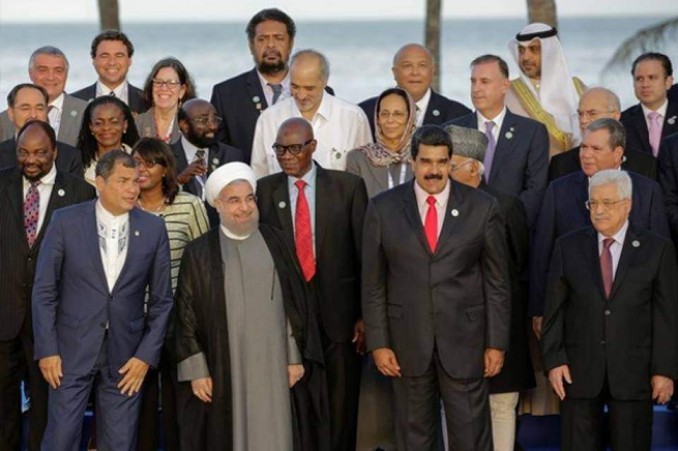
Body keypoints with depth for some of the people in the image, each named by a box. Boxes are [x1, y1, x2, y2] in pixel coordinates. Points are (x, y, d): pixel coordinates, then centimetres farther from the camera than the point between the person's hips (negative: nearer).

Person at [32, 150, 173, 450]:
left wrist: (147, 355, -1)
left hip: (126, 358, 2)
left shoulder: (153, 229, 1)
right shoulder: (66, 222, -4)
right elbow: (44, 291, 0)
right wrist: (46, 350, -5)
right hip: (72, 350, -1)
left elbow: (161, 300, 5)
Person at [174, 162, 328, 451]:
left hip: (273, 365, 2)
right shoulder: (199, 254, 0)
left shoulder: (274, 243, 5)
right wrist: (197, 371, -4)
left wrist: (296, 358, 2)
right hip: (223, 369, -1)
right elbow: (187, 315, 0)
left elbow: (296, 303, 6)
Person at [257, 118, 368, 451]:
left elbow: (365, 254, 1)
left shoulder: (348, 187, 1)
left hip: (336, 314, -1)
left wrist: (365, 315, -3)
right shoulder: (265, 190, 5)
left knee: (340, 409, 5)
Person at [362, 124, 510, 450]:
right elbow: (373, 284, 3)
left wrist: (496, 343, -1)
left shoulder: (482, 207, 0)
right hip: (407, 341, 1)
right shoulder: (383, 208, 1)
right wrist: (378, 343, -1)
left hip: (464, 340, -1)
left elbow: (497, 282, 2)